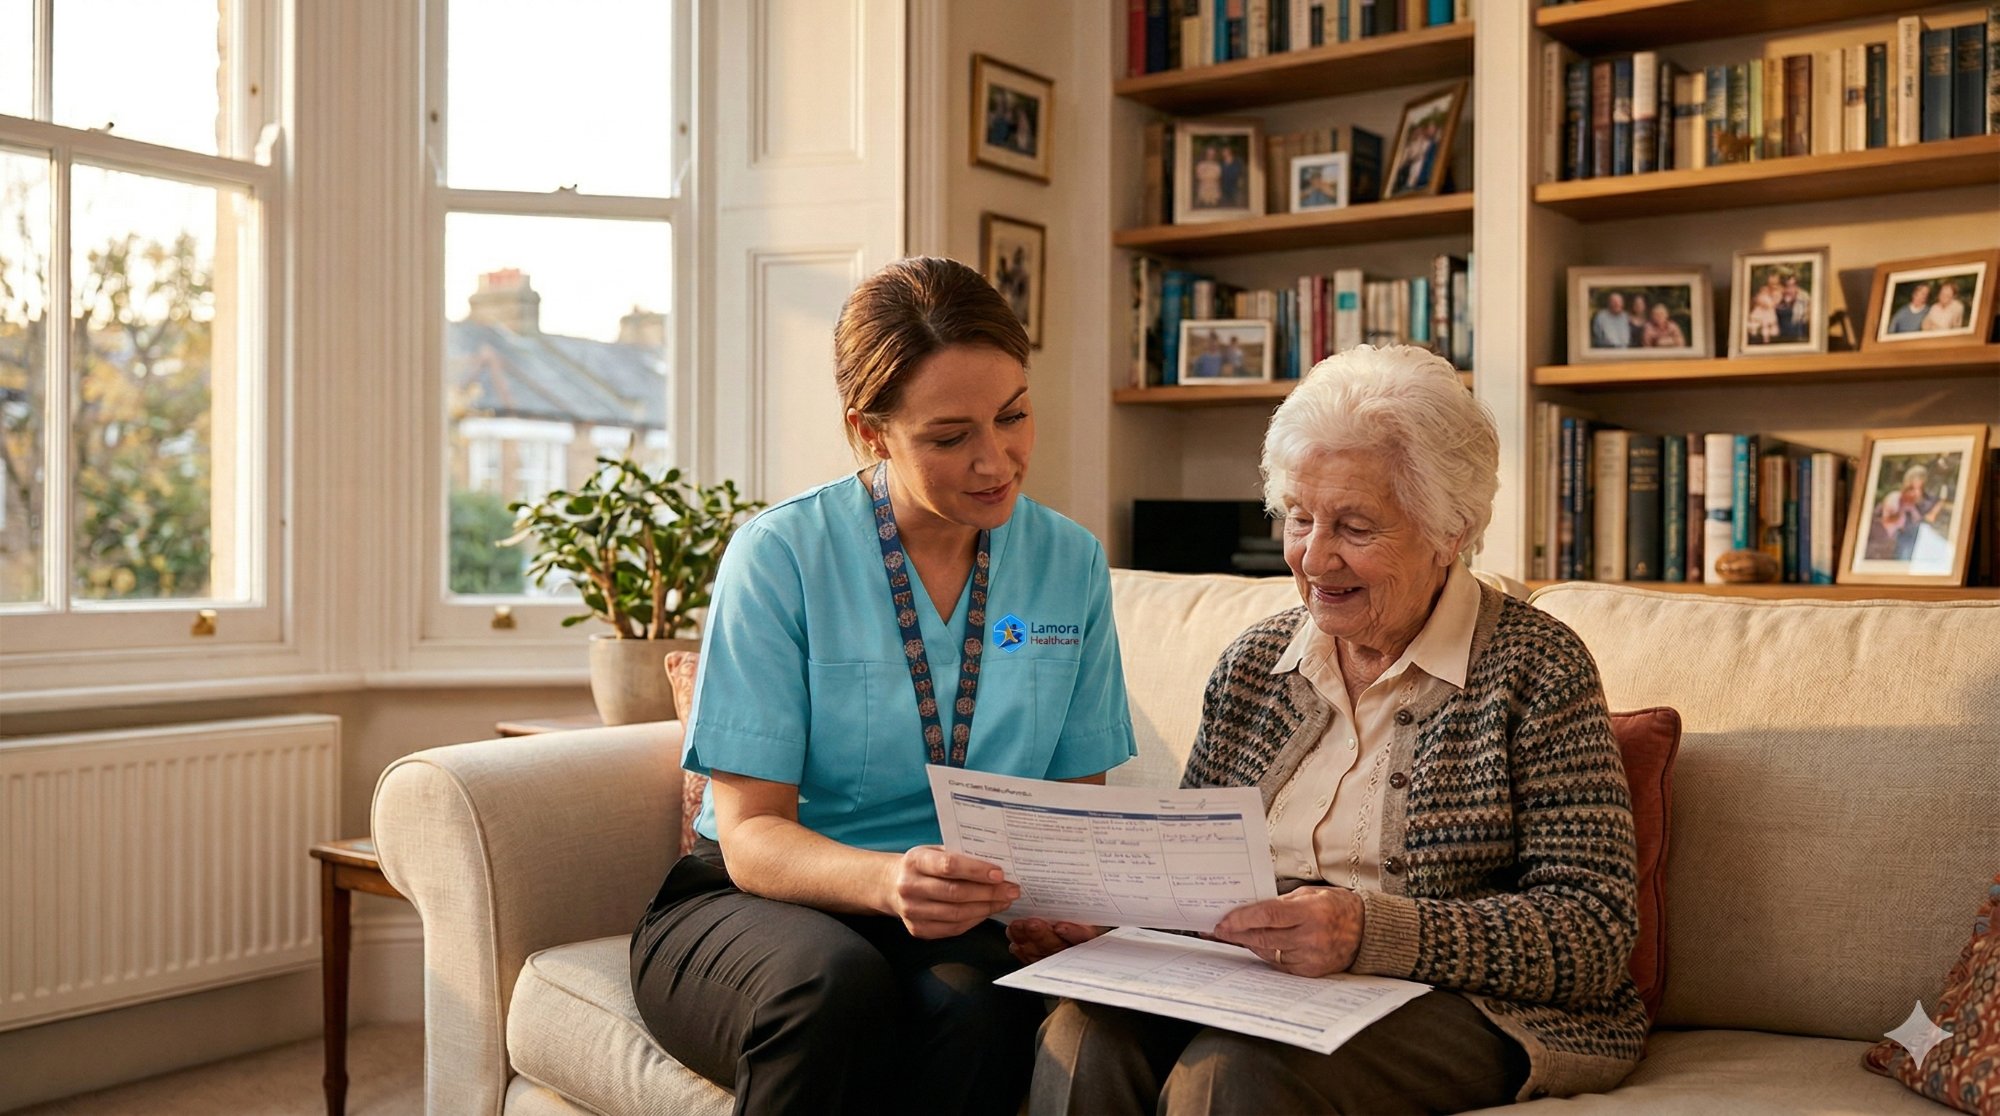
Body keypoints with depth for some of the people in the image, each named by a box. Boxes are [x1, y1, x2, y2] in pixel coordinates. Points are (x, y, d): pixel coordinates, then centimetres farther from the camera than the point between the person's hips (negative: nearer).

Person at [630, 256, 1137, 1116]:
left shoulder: (1070, 563, 3)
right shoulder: (781, 555, -9)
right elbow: (751, 836, -12)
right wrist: (886, 880, -33)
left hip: (956, 920, 1)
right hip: (754, 905, -1)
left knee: (978, 1007, -34)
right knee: (837, 985, -35)